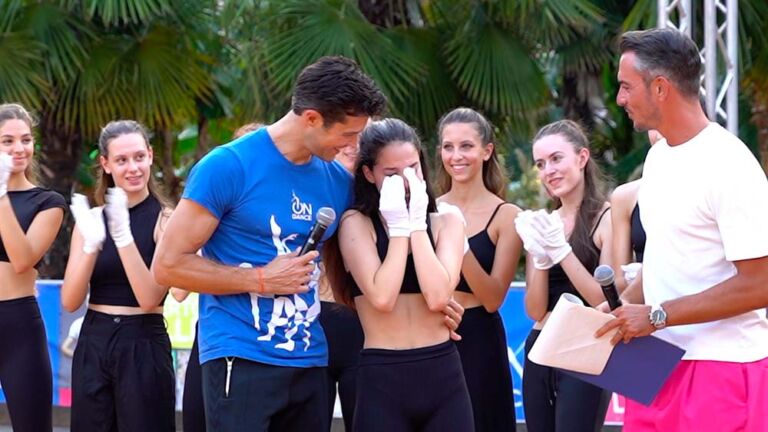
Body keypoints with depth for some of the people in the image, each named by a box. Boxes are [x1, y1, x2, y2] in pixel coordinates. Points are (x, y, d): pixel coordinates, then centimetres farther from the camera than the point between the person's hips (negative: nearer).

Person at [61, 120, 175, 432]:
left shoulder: (166, 219, -6)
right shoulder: (90, 219, 6)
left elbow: (149, 299, -14)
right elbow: (70, 302, -2)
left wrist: (123, 236, -23)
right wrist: (91, 244, -16)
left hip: (143, 347, -4)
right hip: (93, 345, 4)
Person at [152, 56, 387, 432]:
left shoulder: (339, 181, 9)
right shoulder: (228, 166, -9)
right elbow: (169, 265, -9)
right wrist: (261, 280, -13)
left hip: (310, 361, 6)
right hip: (241, 360, -6)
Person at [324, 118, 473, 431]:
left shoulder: (446, 223, 7)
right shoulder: (356, 223, -1)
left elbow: (438, 296, -10)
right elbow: (382, 298, -15)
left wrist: (416, 222, -6)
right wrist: (399, 225, -8)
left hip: (443, 374, 2)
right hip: (382, 379, -2)